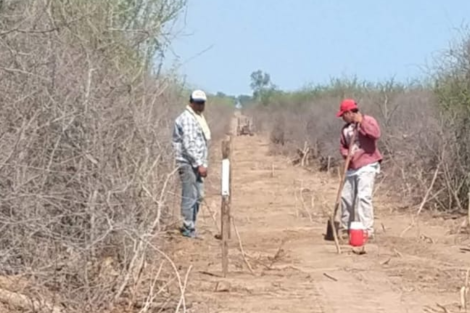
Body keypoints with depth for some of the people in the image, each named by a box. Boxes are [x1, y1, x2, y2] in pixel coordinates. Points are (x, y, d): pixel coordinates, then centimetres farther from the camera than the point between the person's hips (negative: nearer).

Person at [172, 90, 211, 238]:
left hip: (197, 163, 10)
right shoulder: (187, 119, -14)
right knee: (190, 196, -7)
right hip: (188, 163, -10)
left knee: (198, 196, 13)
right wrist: (199, 164, -22)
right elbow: (188, 144, -20)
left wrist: (202, 163, 18)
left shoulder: (199, 117, 17)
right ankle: (188, 228, -1)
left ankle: (189, 226, 21)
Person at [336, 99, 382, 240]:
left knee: (363, 196, -17)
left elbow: (376, 134, -25)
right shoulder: (345, 128, 14)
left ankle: (367, 230, -15)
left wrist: (361, 122, -21)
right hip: (352, 168, 8)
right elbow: (342, 146, 20)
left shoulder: (368, 120, -6)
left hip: (367, 166, -7)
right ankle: (345, 228, 25)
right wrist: (346, 153, -2)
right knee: (346, 197, 11)